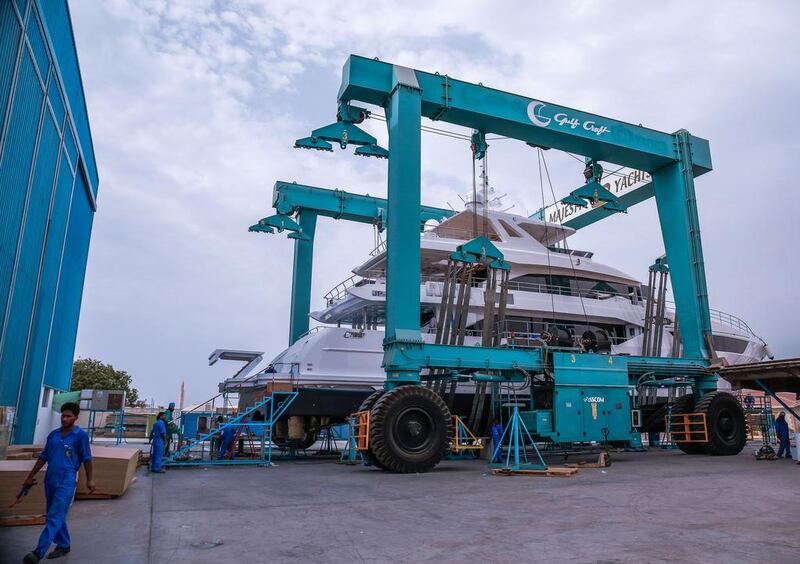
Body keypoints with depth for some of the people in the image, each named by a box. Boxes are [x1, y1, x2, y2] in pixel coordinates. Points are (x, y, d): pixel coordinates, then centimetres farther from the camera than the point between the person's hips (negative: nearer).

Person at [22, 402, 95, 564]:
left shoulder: (81, 435, -6)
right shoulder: (53, 434, 9)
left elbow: (87, 459, -4)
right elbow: (43, 457, 17)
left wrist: (90, 480, -7)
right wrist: (30, 477, 17)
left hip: (66, 481, -7)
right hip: (50, 480, 7)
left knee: (54, 517, -10)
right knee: (56, 516, 15)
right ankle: (63, 545, 28)